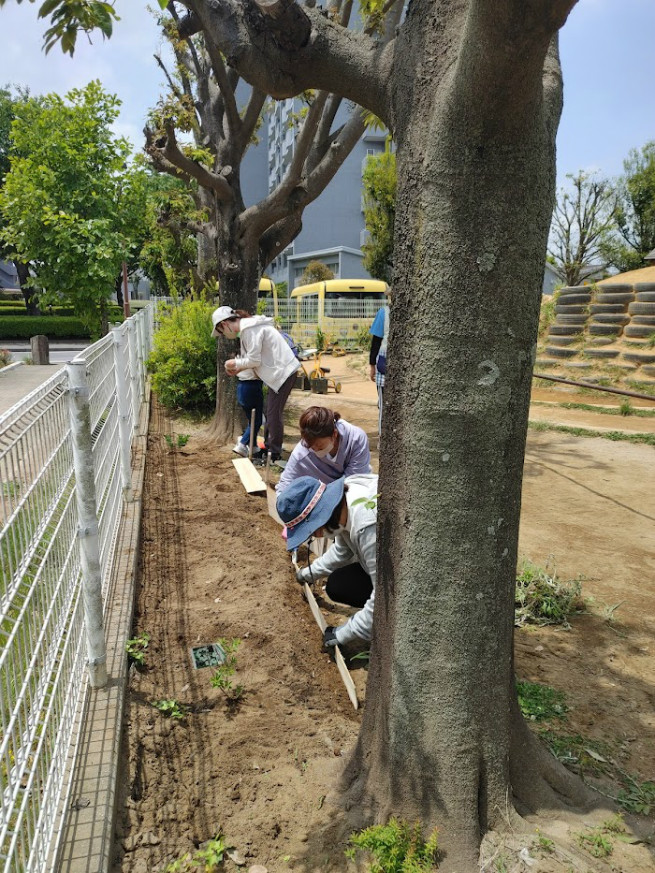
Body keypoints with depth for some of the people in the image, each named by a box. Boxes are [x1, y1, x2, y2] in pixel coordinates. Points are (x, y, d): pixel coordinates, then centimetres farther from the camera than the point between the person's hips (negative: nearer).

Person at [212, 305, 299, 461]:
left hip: (283, 372, -10)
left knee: (274, 414, -3)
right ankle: (268, 448, 25)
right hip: (279, 372, 10)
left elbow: (255, 359, -18)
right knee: (269, 412, 15)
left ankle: (275, 454, 7)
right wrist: (238, 369, 6)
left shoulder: (249, 329, -17)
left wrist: (235, 363, -2)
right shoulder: (249, 326, 14)